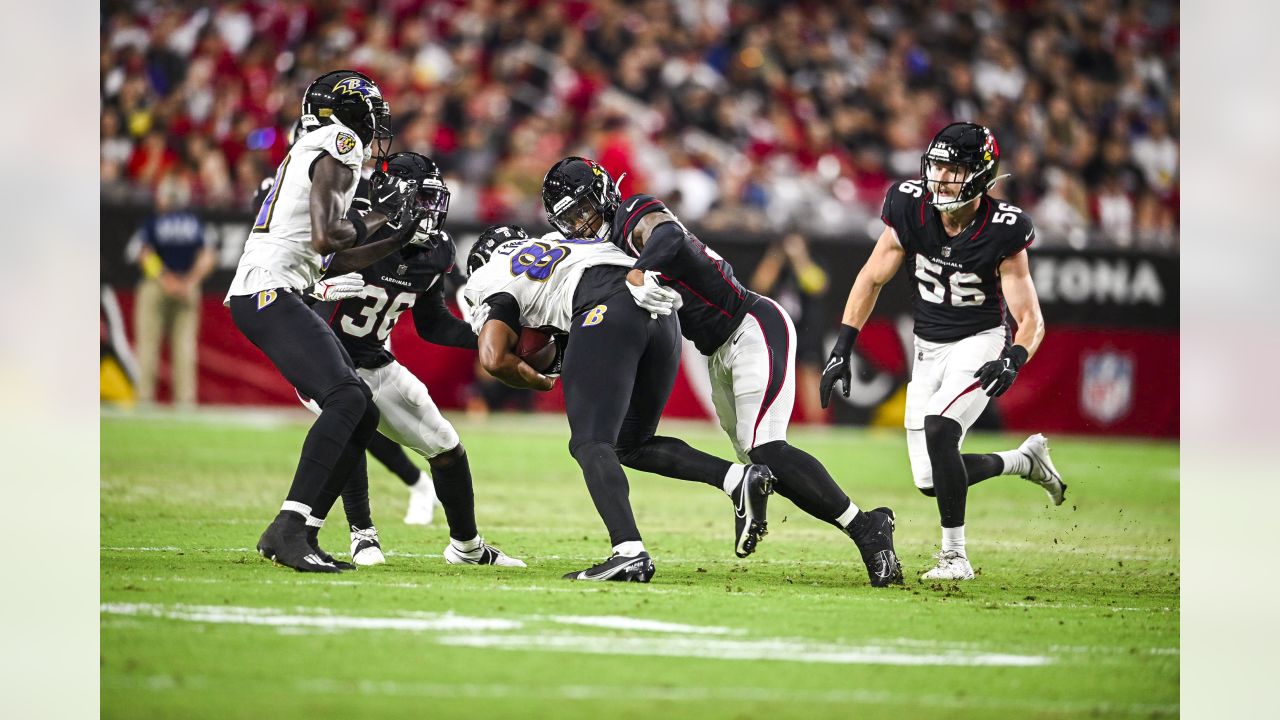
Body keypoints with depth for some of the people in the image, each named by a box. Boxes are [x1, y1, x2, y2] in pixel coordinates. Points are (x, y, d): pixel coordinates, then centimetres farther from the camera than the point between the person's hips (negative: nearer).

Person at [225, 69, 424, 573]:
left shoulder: (313, 153, 24)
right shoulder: (339, 147, -6)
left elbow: (335, 262, 25)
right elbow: (326, 237, -18)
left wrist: (401, 238, 25)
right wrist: (377, 218, -1)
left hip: (268, 297, 10)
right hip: (268, 292, -10)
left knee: (361, 415, 6)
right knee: (346, 399, -22)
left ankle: (297, 533, 4)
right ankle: (289, 528, -27)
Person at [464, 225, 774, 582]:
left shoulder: (495, 282, 18)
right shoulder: (557, 245, 40)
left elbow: (494, 359, 3)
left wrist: (536, 380, 21)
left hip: (607, 311, -7)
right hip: (663, 319, 7)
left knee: (590, 443, -10)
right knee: (631, 444, 18)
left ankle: (629, 552, -31)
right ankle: (739, 478, -1)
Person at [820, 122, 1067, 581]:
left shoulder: (1002, 231, -20)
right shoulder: (911, 208, -12)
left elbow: (1030, 320, -16)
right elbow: (872, 279, 1)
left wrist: (1012, 360, -37)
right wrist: (842, 349, -3)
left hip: (980, 343, -5)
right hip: (929, 348, 5)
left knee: (937, 429, -30)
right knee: (931, 482, 1)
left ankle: (955, 556, -17)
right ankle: (1026, 461, 28)